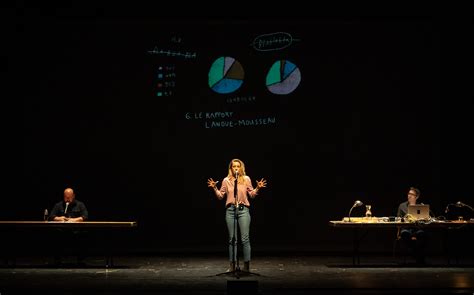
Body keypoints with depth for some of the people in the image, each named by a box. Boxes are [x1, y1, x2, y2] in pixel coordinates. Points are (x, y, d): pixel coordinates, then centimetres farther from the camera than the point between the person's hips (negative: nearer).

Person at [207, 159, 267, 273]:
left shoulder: (246, 179, 6)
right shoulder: (226, 180, 8)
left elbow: (252, 194, 9)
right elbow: (220, 196, 11)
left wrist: (258, 188, -7)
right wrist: (215, 188, -4)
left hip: (243, 210, -1)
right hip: (230, 210, 1)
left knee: (245, 238, -5)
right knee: (232, 239, 4)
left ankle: (246, 266, 3)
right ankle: (232, 265, 10)